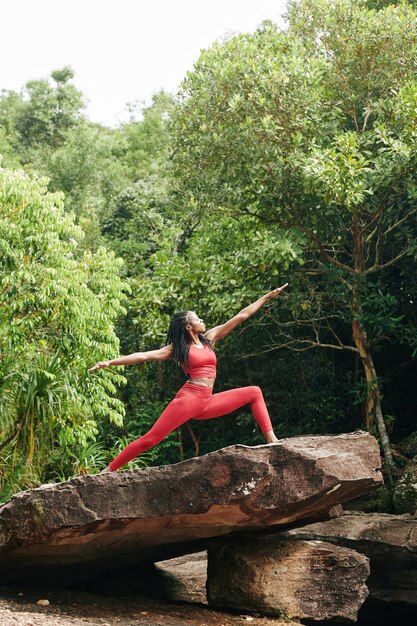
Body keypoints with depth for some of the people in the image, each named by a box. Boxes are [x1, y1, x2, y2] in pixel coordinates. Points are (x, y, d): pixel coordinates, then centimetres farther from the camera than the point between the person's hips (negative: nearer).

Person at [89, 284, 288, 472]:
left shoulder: (210, 338, 15)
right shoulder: (177, 348, 3)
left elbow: (241, 316, 15)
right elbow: (144, 356, -4)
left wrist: (268, 296, 18)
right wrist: (109, 362, -13)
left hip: (208, 402, 5)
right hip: (188, 399, -5)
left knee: (254, 392, 1)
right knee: (150, 439, -13)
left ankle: (271, 440, -6)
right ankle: (109, 470, -10)